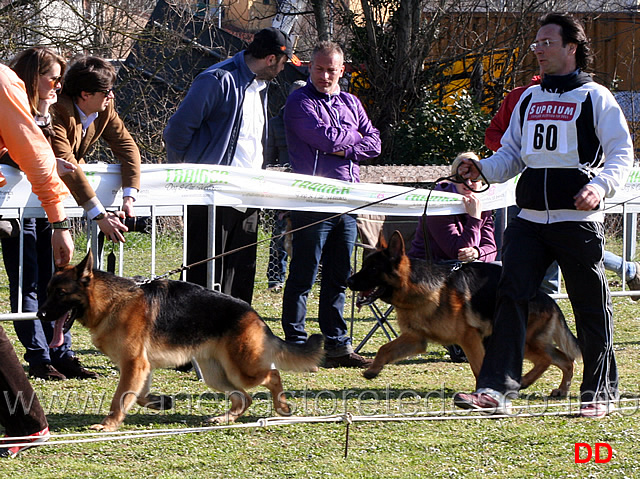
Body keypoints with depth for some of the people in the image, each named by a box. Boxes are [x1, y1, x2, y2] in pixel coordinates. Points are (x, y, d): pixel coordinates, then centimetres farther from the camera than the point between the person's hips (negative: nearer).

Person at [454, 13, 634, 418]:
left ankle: (601, 392, 15)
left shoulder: (595, 97, -1)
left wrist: (600, 186, -21)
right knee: (511, 296, -6)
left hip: (579, 220, -5)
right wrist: (483, 170, 1)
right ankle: (497, 389, -9)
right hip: (530, 218, 5)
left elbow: (622, 152, -4)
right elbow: (512, 154, 20)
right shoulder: (529, 99, 16)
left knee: (591, 307, 3)